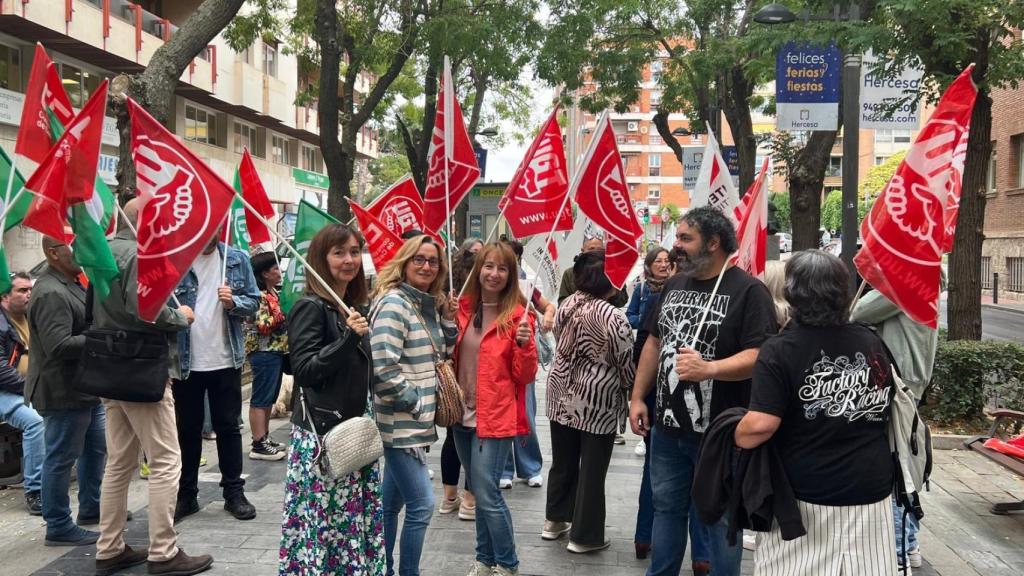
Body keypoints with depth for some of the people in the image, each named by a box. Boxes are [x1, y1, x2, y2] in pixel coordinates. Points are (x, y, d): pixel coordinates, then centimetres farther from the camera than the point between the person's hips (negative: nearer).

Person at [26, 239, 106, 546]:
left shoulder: (72, 284, 12)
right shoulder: (50, 293, -21)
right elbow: (59, 346, -27)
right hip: (64, 391, -11)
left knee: (95, 448, 20)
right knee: (60, 459, -1)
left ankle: (91, 508, 34)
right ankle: (59, 527, 9)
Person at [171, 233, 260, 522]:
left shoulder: (237, 259, 1)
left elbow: (254, 301, 5)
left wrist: (234, 302, -16)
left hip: (226, 360, 1)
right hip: (186, 362, -1)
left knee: (228, 427, 11)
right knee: (187, 430, 11)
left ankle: (234, 492, 22)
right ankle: (187, 495, 23)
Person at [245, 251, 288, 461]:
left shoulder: (273, 293, 14)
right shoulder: (259, 296, -15)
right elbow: (263, 326, -20)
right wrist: (284, 314, -17)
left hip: (276, 351, 10)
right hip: (264, 353, -10)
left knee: (269, 399, 16)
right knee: (261, 400, -5)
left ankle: (265, 438, 24)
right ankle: (258, 445, -1)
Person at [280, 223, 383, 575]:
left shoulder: (356, 307, 13)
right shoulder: (311, 307, -10)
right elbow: (304, 369, -18)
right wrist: (349, 338, -25)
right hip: (320, 433, -8)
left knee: (358, 517, 10)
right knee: (321, 519, -6)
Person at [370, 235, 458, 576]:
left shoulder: (430, 305, 10)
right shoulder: (393, 302, -16)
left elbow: (439, 357, 18)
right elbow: (382, 367, -23)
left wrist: (448, 320, 4)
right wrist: (415, 404, -15)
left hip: (418, 421, 9)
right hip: (400, 421, -8)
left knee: (391, 502, 17)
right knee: (421, 505, -8)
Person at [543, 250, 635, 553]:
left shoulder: (566, 305, 1)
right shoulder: (613, 317, -19)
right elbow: (626, 364, -12)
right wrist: (628, 386, 8)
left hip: (562, 394, 7)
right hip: (597, 401, -6)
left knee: (563, 460, 19)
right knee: (592, 468, 5)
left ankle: (555, 520, 31)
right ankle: (584, 535, 14)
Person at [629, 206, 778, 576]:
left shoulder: (748, 291, -13)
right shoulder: (675, 284, 10)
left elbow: (761, 355, -22)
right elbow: (654, 342, 17)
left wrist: (708, 368, -34)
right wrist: (638, 397, 13)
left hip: (720, 433, -7)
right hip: (667, 426, 7)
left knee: (721, 516, 7)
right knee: (667, 508, 18)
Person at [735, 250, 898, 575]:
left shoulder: (781, 350, -14)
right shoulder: (873, 344, 4)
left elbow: (761, 425, -22)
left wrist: (734, 440, -4)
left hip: (806, 498, -5)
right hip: (871, 492, 5)